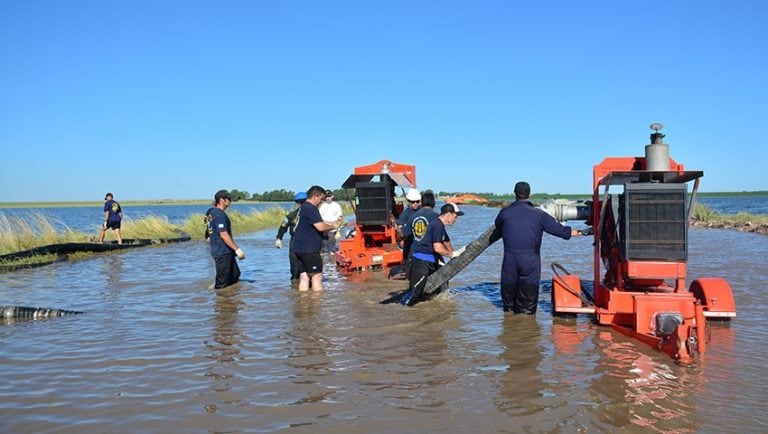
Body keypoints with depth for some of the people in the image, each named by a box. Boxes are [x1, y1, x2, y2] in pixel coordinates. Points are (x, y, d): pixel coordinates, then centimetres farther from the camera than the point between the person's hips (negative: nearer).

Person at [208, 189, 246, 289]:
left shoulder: (213, 212, 12)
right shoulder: (219, 214, -19)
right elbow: (224, 235, -25)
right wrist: (237, 249, -21)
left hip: (225, 252, 10)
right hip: (222, 253, -10)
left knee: (235, 275, 17)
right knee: (222, 283, -2)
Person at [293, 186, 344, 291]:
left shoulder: (304, 207, 19)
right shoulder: (310, 208, -15)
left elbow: (320, 223, 25)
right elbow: (320, 227, -23)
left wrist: (335, 222, 18)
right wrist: (333, 226, -6)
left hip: (301, 249, 10)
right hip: (309, 250, -10)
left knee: (304, 277, 9)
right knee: (317, 277, -6)